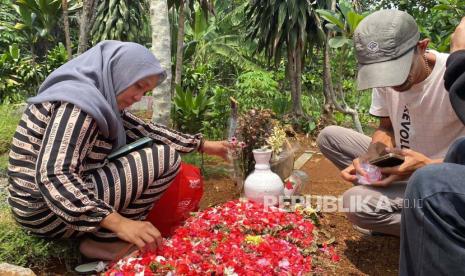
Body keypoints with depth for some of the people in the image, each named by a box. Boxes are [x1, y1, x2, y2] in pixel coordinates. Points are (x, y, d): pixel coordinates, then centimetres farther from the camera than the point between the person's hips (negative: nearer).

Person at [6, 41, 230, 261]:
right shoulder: (80, 99, -21)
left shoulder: (97, 96, 8)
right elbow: (53, 176, -30)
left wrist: (202, 145, 10)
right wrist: (118, 222, -38)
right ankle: (105, 240, -7)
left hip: (69, 197, 9)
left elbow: (143, 130, 11)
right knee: (167, 157, -14)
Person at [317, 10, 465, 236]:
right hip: (401, 166, 6)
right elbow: (386, 128, 3)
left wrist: (426, 166, -37)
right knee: (328, 136, -5)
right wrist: (371, 157, -18)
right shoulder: (386, 75, -8)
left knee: (356, 202, -28)